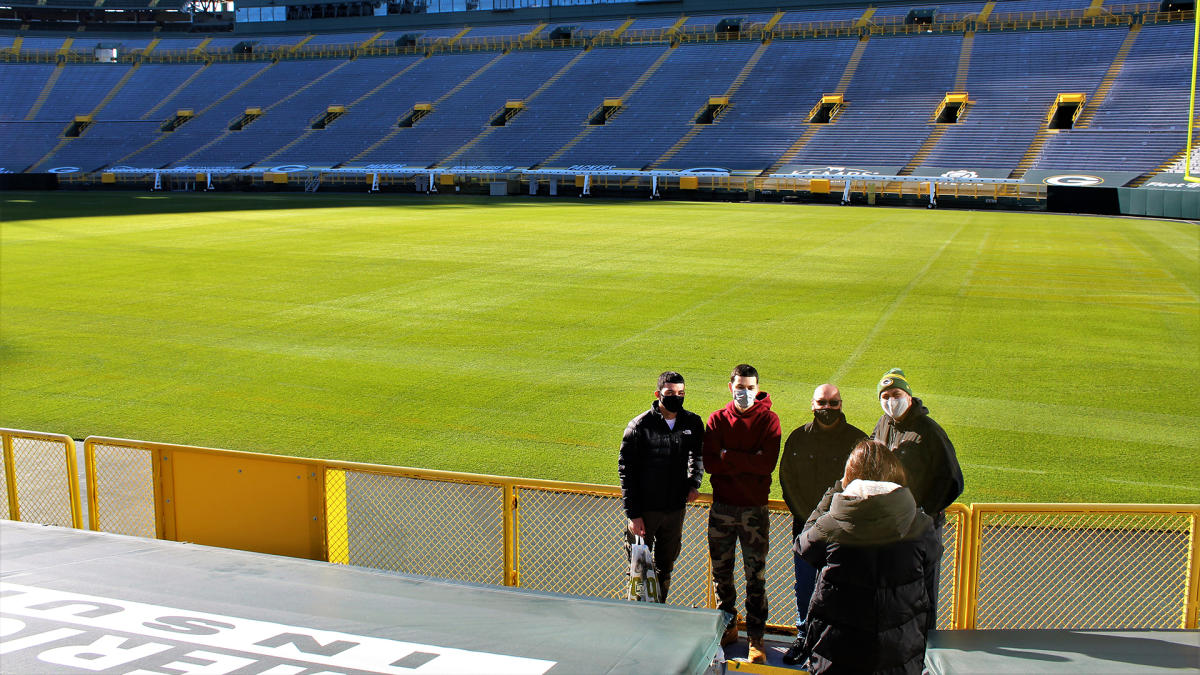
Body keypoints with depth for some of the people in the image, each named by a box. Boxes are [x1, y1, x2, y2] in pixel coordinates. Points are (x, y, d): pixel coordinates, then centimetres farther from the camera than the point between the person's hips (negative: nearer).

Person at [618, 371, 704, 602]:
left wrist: (693, 483, 3)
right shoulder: (640, 425, -12)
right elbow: (626, 470, -8)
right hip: (644, 509, -3)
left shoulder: (693, 423, 0)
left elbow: (697, 455, 21)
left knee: (665, 567, 16)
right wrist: (632, 514, -11)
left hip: (676, 508, 4)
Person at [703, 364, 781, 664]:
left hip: (754, 508, -3)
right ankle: (727, 627, 29)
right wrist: (747, 463, -17)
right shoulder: (718, 419, 3)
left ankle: (756, 639, 12)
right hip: (722, 507, 3)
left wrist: (728, 456, -15)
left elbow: (767, 463, -16)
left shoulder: (768, 419, -3)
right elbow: (709, 462, -9)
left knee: (755, 577, 3)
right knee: (721, 572, 13)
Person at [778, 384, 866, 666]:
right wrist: (808, 517, 1)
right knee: (804, 585, 11)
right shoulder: (798, 438, 4)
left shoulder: (857, 439, -3)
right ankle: (803, 636, 26)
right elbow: (787, 479, 8)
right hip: (805, 525, 3)